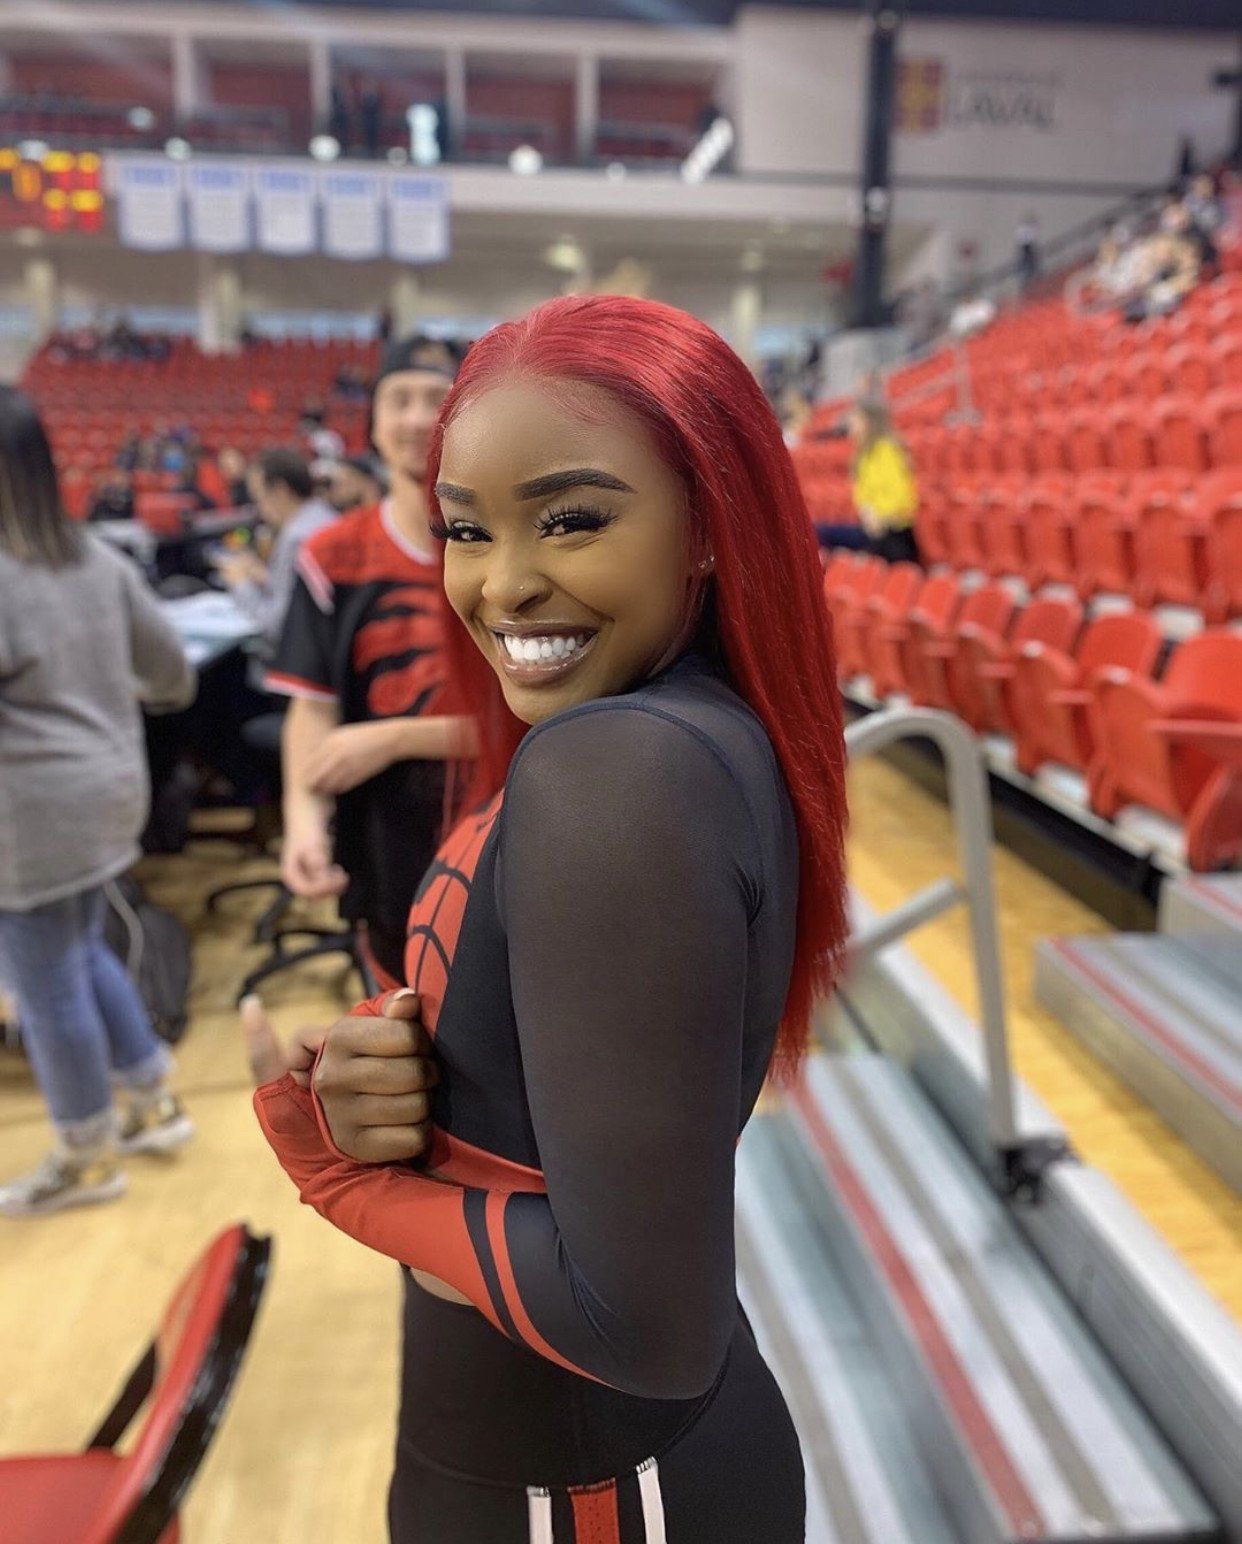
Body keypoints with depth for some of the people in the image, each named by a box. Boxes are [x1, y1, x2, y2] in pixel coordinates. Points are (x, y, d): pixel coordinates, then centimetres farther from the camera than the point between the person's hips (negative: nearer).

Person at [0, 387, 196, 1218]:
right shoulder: (99, 560, 3)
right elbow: (172, 670, 11)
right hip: (107, 789, 8)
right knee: (83, 955, 24)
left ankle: (89, 1158, 27)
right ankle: (155, 1104, 36)